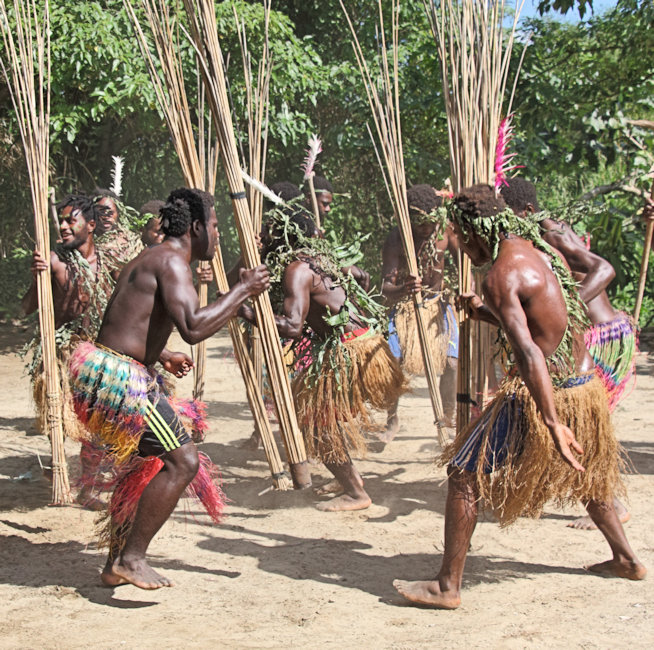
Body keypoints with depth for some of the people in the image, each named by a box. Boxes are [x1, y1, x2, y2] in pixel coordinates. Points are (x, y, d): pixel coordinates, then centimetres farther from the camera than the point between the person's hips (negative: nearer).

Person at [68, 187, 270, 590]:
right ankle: (131, 558, -6)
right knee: (183, 461, -10)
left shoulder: (152, 259, 19)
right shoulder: (172, 261, -13)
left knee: (142, 462, 22)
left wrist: (162, 355, 33)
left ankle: (115, 565, 29)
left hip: (111, 374, 11)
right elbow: (193, 328, -28)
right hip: (121, 379, -11)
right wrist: (242, 292, -17)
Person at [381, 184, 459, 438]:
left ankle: (450, 419, 11)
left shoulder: (444, 231, -12)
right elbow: (386, 288, -26)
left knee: (451, 362, -12)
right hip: (404, 305, -2)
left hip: (437, 303, 2)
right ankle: (392, 421, 7)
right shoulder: (396, 239, -22)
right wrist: (403, 290, -49)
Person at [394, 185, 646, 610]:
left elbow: (529, 353, -26)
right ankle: (626, 559, 42)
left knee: (465, 476, 0)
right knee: (582, 474, 31)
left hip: (544, 394, -9)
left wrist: (552, 423, -31)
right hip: (587, 385, 9)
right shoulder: (544, 255, 10)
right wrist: (484, 313, 26)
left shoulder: (502, 274, -16)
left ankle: (448, 586, 2)